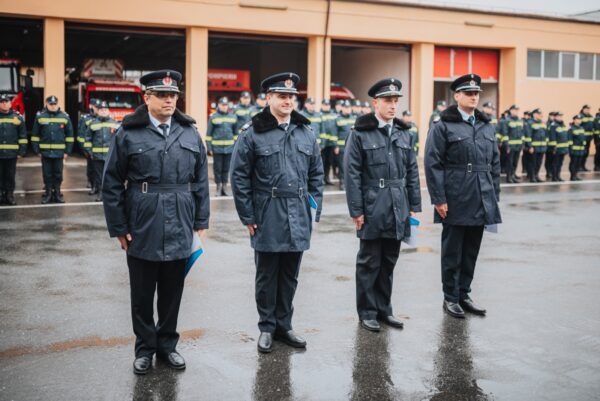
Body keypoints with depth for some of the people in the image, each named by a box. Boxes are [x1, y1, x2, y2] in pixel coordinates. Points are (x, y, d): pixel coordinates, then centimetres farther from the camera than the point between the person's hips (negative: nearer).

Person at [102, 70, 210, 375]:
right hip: (141, 231, -2)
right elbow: (112, 185, -2)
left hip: (179, 231, 2)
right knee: (142, 296, 11)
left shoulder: (190, 134, 5)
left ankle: (167, 345, 29)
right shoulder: (128, 135, -4)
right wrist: (119, 228, -4)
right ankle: (145, 348, 27)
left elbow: (200, 181, 9)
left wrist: (200, 222, 6)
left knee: (172, 294, 13)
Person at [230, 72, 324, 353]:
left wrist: (315, 209, 5)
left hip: (298, 218, 4)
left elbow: (316, 175, 13)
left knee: (290, 277, 13)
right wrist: (247, 217, -6)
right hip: (267, 219, -3)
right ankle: (267, 328, 22)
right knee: (266, 276, 9)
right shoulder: (253, 134, -5)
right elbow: (239, 177, -4)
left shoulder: (307, 133, 8)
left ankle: (284, 326, 26)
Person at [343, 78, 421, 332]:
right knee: (370, 262, 5)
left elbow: (412, 171, 12)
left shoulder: (404, 133, 10)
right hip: (372, 208, -5)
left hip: (398, 209, 5)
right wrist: (356, 210, -11)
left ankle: (384, 308, 25)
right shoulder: (360, 134, -6)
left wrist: (414, 205, 8)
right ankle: (367, 311, 17)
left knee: (389, 261, 13)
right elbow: (352, 174, -8)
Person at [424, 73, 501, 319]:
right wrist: (439, 199, -13)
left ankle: (464, 294, 24)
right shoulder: (443, 127, -5)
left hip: (481, 202, 5)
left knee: (471, 251, 12)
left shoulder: (487, 127, 13)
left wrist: (495, 196, 10)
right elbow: (433, 164, -9)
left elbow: (495, 164, 15)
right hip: (455, 202, -5)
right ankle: (450, 298, 16)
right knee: (452, 252, 5)